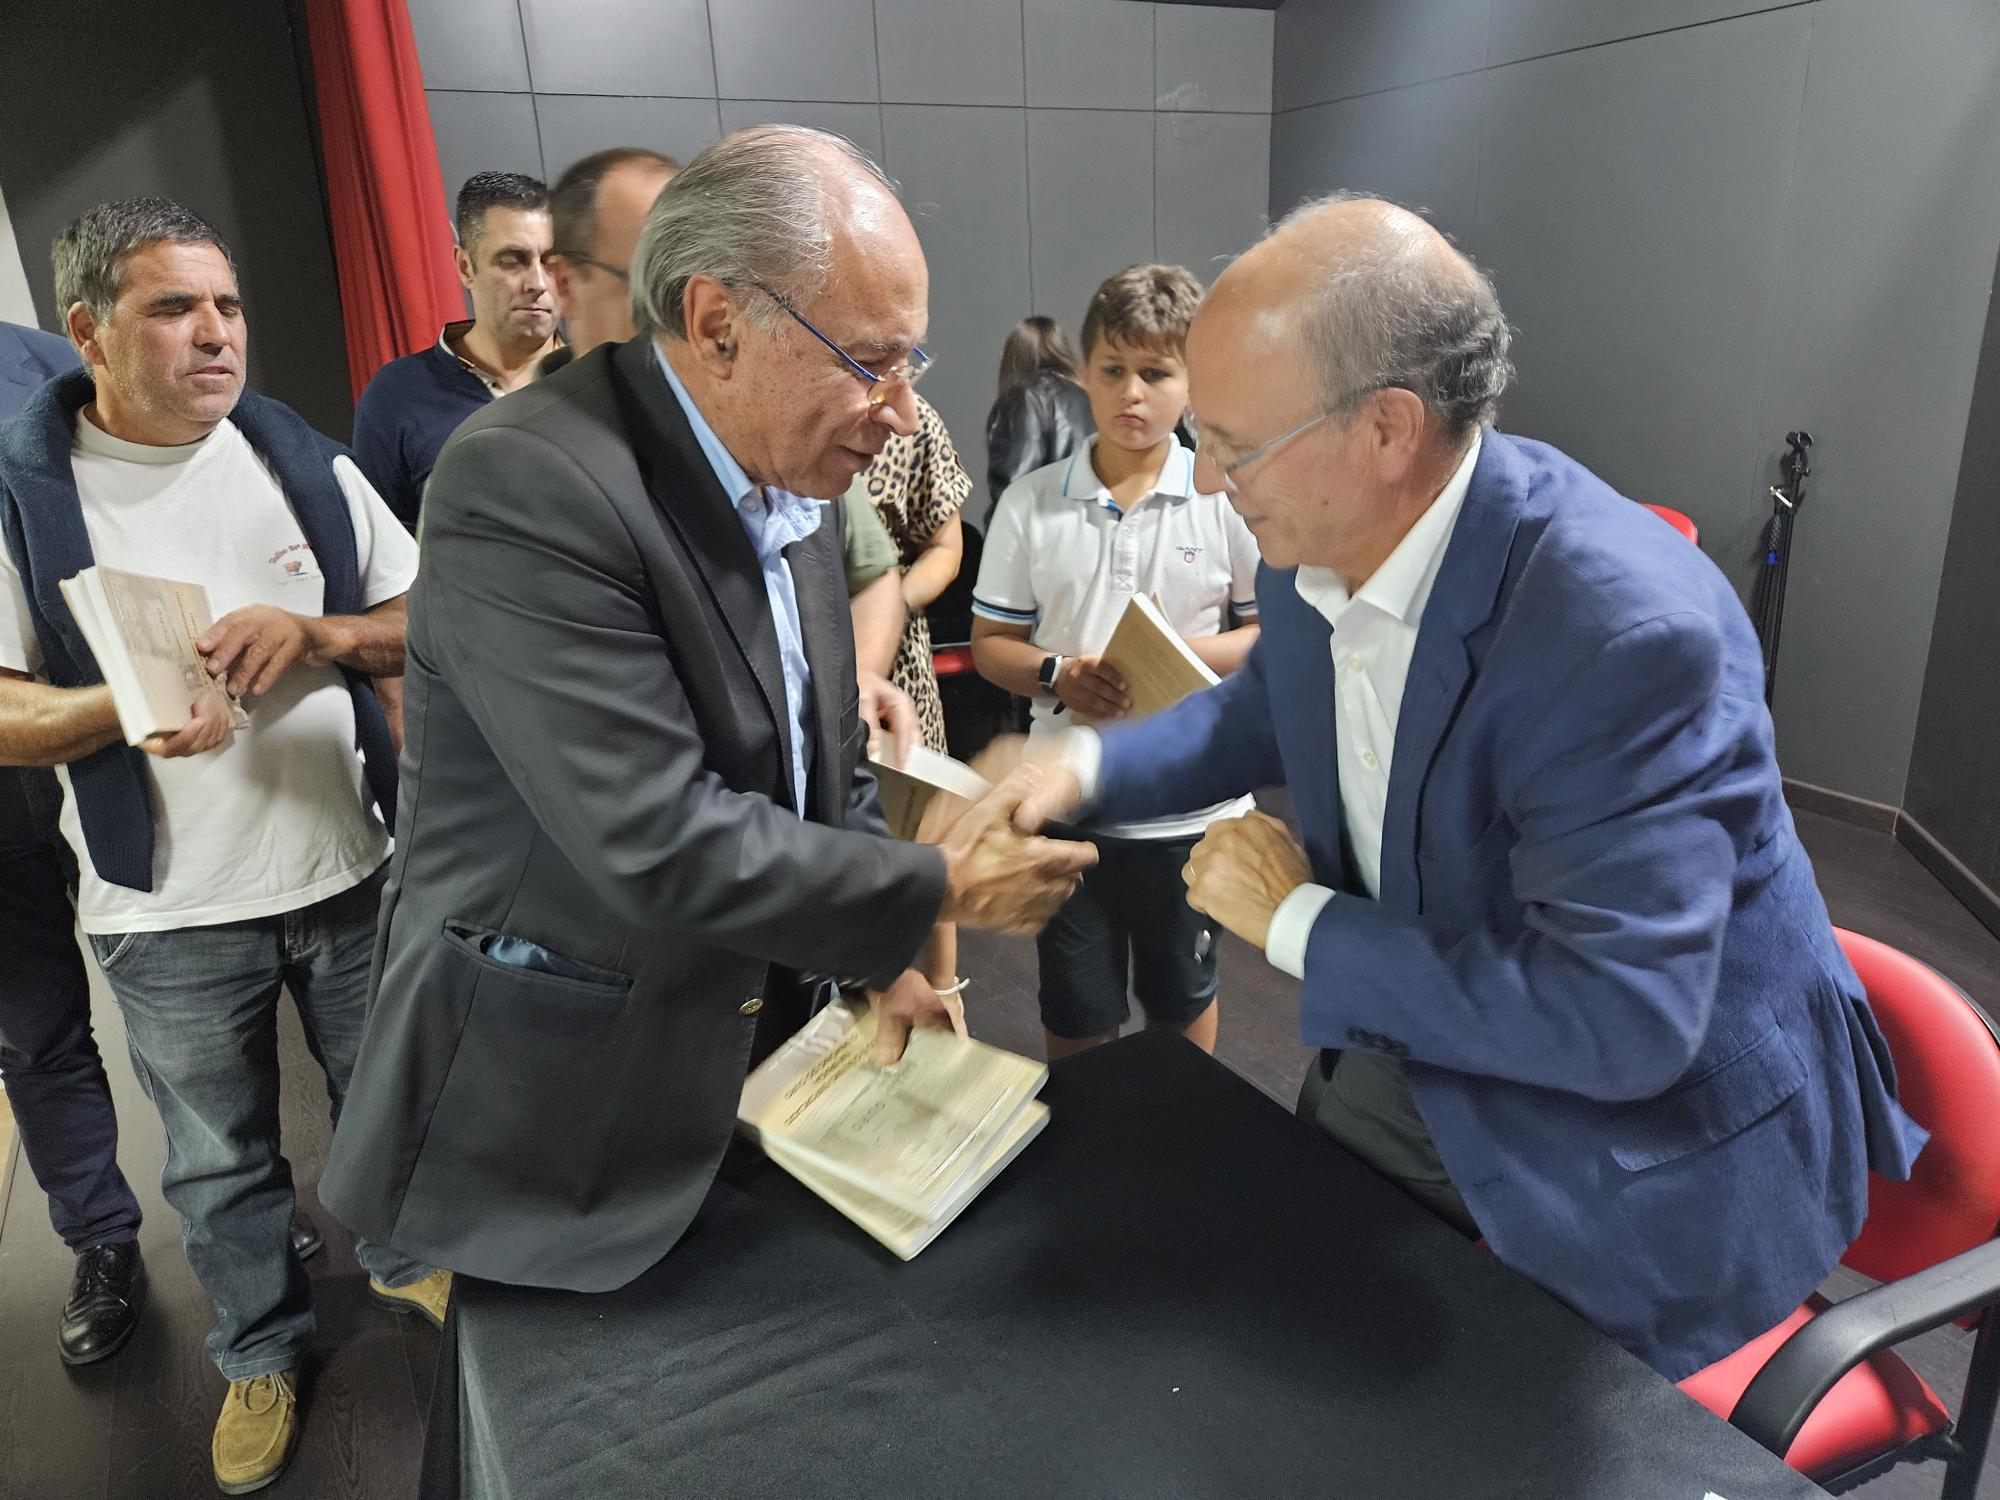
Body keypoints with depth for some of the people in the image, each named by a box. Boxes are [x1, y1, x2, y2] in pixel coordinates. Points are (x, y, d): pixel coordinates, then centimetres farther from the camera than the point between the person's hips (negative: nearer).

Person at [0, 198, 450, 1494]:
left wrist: (315, 632, -18)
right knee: (222, 1164, 16)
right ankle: (264, 1349, 40)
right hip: (171, 913, -2)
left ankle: (404, 1261, 47)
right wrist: (126, 707, -26)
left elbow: (426, 624, 2)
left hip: (354, 868, 2)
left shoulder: (307, 464, 0)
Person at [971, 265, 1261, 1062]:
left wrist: (1179, 654, -20)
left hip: (1192, 800, 0)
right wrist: (1058, 675, -19)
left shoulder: (1229, 499, -7)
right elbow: (991, 643, 1)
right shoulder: (1031, 501, -3)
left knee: (1183, 997, 21)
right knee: (1074, 1011, 16)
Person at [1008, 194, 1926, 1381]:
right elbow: (1270, 708, 11)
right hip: (1419, 1047, 7)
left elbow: (1617, 1018, -35)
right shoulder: (1321, 540, -11)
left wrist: (1298, 919, -25)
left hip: (1646, 1140, -6)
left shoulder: (1626, 629, -34)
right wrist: (1087, 767, -7)